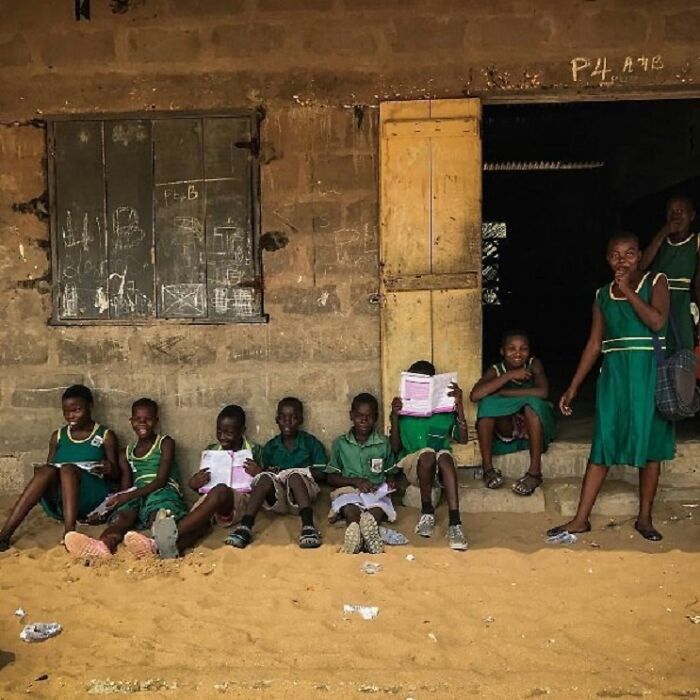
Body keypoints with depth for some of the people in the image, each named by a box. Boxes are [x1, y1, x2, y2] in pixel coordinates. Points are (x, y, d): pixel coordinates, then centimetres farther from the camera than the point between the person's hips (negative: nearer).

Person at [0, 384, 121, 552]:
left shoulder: (105, 435, 7)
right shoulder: (58, 436, 17)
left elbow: (117, 476, 6)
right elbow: (48, 466, 18)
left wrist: (111, 470, -17)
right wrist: (40, 472, -6)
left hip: (92, 498, -3)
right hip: (57, 502, 3)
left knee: (68, 469, -32)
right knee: (47, 471, -29)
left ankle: (69, 534, -50)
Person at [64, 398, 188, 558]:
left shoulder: (165, 443, 9)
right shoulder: (126, 453, 23)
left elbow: (161, 480, -5)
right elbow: (126, 485, 13)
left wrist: (129, 496, -18)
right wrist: (117, 499, -12)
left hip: (163, 491, -3)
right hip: (137, 495, 3)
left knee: (160, 511, -40)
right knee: (123, 515, -33)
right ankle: (102, 546, -68)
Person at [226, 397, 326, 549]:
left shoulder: (311, 443, 9)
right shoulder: (270, 447, 16)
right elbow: (265, 472, 13)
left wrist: (283, 473, -7)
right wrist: (259, 472, -13)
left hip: (300, 497, -2)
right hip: (277, 500, 2)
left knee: (295, 475, -32)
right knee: (265, 478, -28)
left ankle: (308, 526, -51)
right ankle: (245, 527, -42)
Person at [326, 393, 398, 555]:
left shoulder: (384, 443, 11)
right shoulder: (340, 443, 9)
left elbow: (390, 473, 18)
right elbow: (331, 478, 8)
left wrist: (391, 482, -6)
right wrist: (355, 481, -8)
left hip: (376, 493, 1)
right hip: (348, 491, -1)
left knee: (378, 509, -35)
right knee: (350, 509, -36)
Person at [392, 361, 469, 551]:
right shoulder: (404, 409, 8)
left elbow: (463, 439, 1)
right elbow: (396, 448, 4)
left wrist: (459, 405, -7)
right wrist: (394, 418, -10)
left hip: (440, 469, 1)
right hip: (413, 465, -1)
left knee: (444, 454, -35)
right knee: (427, 453, -35)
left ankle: (455, 523, -44)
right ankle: (427, 511, -19)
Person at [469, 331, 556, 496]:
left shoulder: (534, 365, -11)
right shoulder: (496, 371, -9)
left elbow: (542, 392, -30)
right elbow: (475, 395, -27)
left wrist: (502, 393, -25)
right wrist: (509, 375, -28)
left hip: (534, 429, -1)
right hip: (507, 429, 1)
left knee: (532, 402, -31)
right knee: (487, 402, -24)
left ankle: (535, 471, -28)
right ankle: (487, 467, -18)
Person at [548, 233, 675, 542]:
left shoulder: (655, 282, 1)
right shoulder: (603, 295, 9)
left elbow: (657, 322, -17)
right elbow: (594, 345, 9)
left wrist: (628, 290, -14)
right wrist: (573, 387, 5)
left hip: (648, 373, -2)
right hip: (614, 374, 2)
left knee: (649, 444, 4)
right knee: (602, 444, 1)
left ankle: (644, 517, 17)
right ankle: (580, 519, 3)